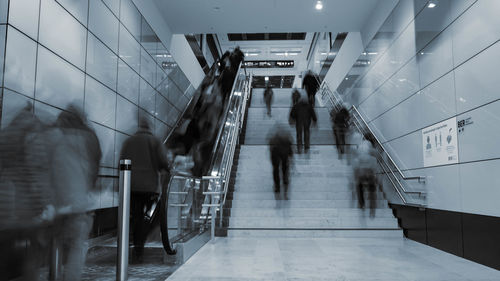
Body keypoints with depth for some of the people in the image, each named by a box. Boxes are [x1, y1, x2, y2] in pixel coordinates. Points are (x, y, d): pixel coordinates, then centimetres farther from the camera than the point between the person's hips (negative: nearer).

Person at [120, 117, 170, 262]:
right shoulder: (155, 141, 4)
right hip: (149, 185, -2)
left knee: (135, 216, 12)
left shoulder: (128, 141, 10)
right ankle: (139, 250, 0)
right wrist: (168, 168, 14)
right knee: (145, 218, 6)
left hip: (131, 185, 2)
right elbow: (163, 162, -7)